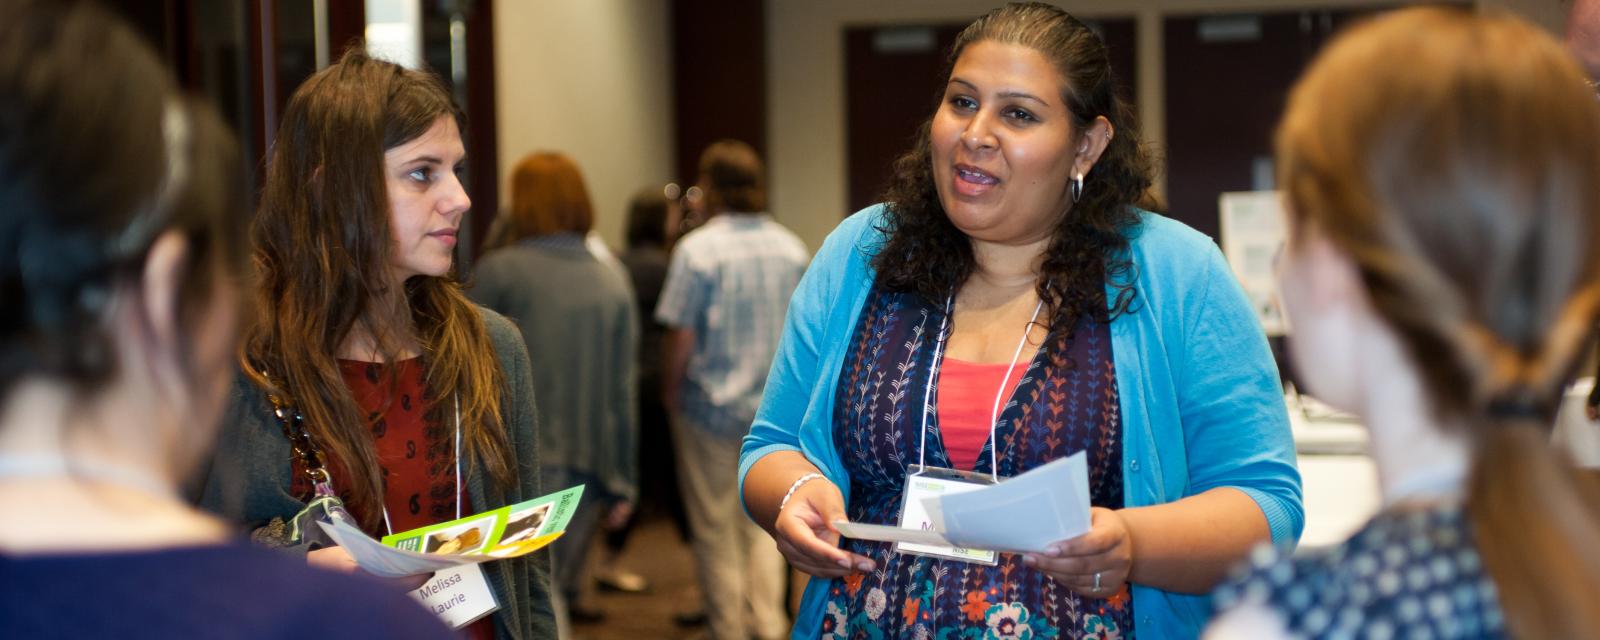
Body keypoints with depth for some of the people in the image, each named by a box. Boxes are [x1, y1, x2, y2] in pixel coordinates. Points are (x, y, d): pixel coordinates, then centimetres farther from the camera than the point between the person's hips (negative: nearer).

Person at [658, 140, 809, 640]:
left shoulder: (698, 249, -12)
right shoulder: (792, 249, 3)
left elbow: (680, 340, -13)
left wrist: (670, 393, 1)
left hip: (712, 407, -4)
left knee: (715, 529, 8)